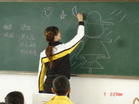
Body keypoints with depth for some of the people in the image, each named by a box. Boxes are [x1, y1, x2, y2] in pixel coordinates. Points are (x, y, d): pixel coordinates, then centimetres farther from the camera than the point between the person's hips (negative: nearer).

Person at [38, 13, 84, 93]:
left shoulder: (43, 54, 3)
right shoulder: (64, 48, -9)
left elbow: (41, 75, 9)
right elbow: (80, 35, 2)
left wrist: (41, 90, 19)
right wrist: (81, 21, 17)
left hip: (48, 86, 5)